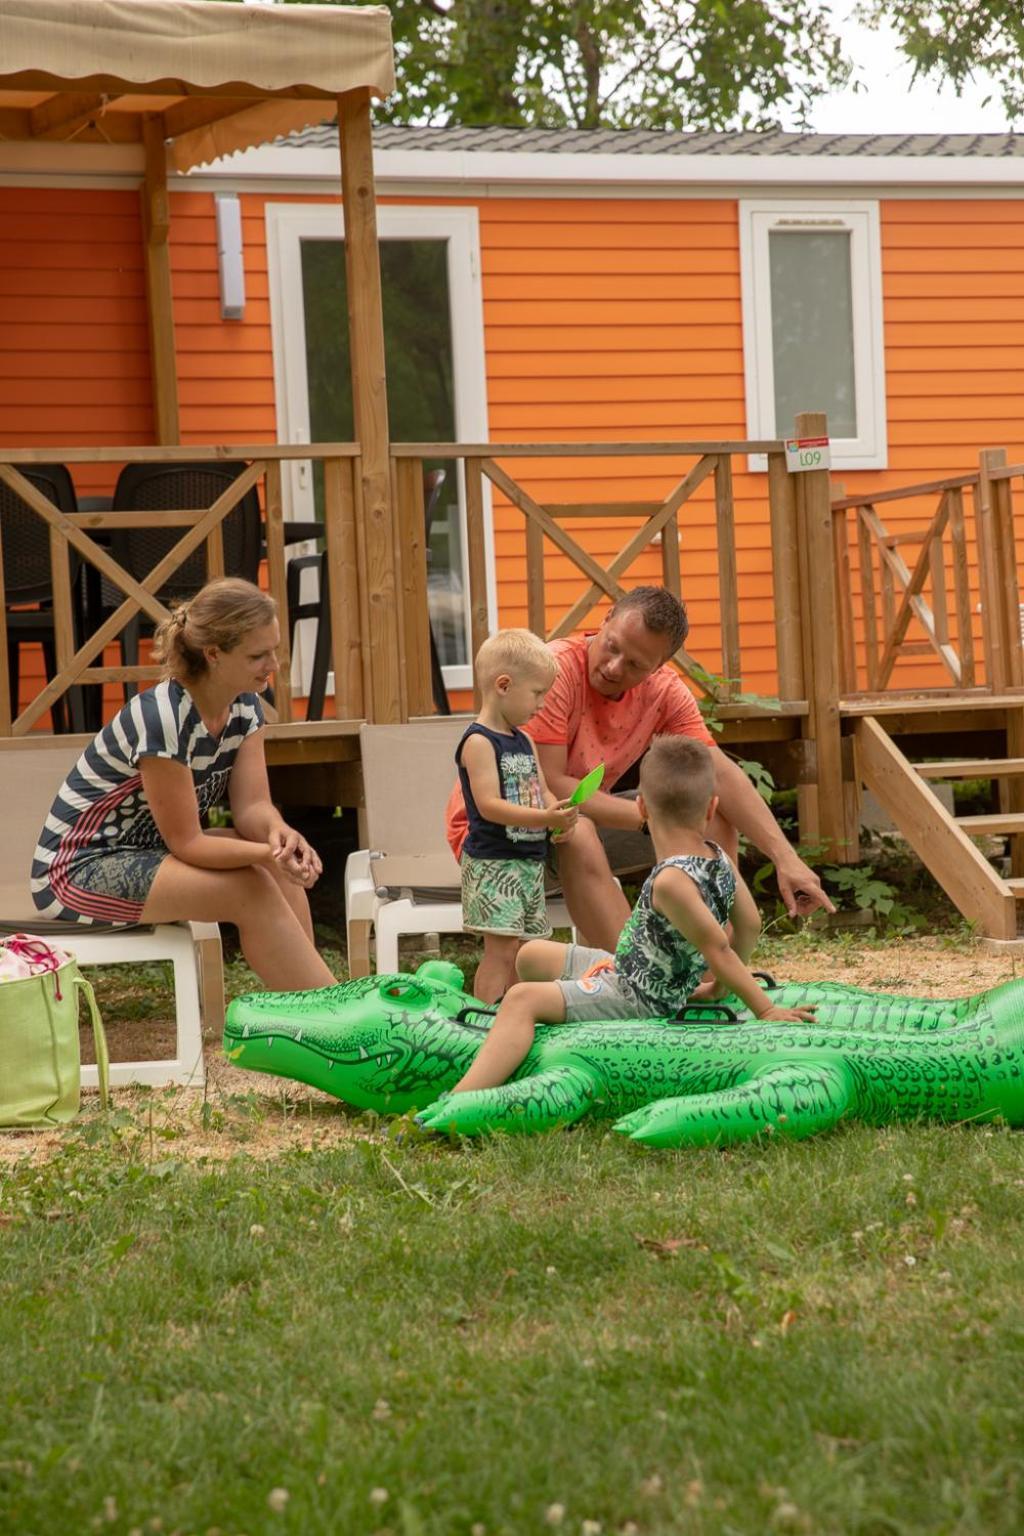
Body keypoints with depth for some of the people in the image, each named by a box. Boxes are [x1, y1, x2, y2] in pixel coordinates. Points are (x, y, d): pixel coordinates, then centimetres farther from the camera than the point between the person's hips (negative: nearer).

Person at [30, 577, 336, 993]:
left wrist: (277, 833, -30)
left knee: (283, 872, -12)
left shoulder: (244, 704, -2)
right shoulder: (164, 717, -28)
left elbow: (252, 805, -7)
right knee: (250, 890, -24)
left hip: (146, 851, 9)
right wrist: (269, 853, -37)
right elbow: (185, 842, -24)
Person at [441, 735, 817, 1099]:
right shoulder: (719, 859, -3)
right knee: (531, 957, 23)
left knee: (523, 999, -30)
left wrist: (765, 1010, -18)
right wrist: (719, 987, 21)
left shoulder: (671, 881, -29)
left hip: (636, 999, -10)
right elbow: (749, 925, 9)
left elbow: (718, 950, -26)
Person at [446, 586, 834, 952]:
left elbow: (721, 773, -11)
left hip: (582, 821, 7)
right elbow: (547, 786, -29)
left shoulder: (663, 690, -6)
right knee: (576, 832, -39)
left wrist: (786, 858, -23)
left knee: (716, 818, -3)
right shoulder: (556, 670, -26)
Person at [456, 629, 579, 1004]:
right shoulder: (478, 742, -13)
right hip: (493, 862, -9)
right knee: (502, 948, -12)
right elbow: (488, 804, -22)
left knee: (525, 950, 10)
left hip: (530, 860, 9)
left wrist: (560, 817, -7)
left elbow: (541, 792, 16)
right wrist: (543, 818, -30)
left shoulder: (524, 740, 15)